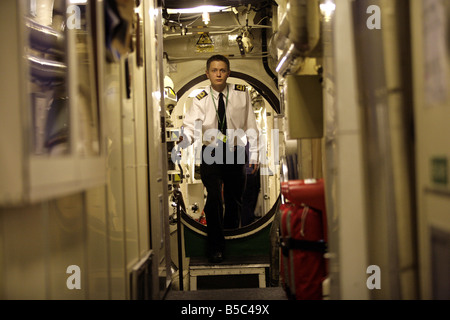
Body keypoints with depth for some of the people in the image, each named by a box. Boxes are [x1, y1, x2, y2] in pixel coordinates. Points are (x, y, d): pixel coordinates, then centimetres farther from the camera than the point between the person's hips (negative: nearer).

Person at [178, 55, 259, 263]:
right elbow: (190, 126, -17)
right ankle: (215, 247, 2)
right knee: (214, 199, -11)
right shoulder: (201, 100, -5)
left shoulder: (242, 94, -2)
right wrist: (185, 138, -39)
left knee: (235, 200, 9)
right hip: (211, 153, -1)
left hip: (236, 152, 1)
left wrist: (254, 153, 4)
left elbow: (250, 124, 4)